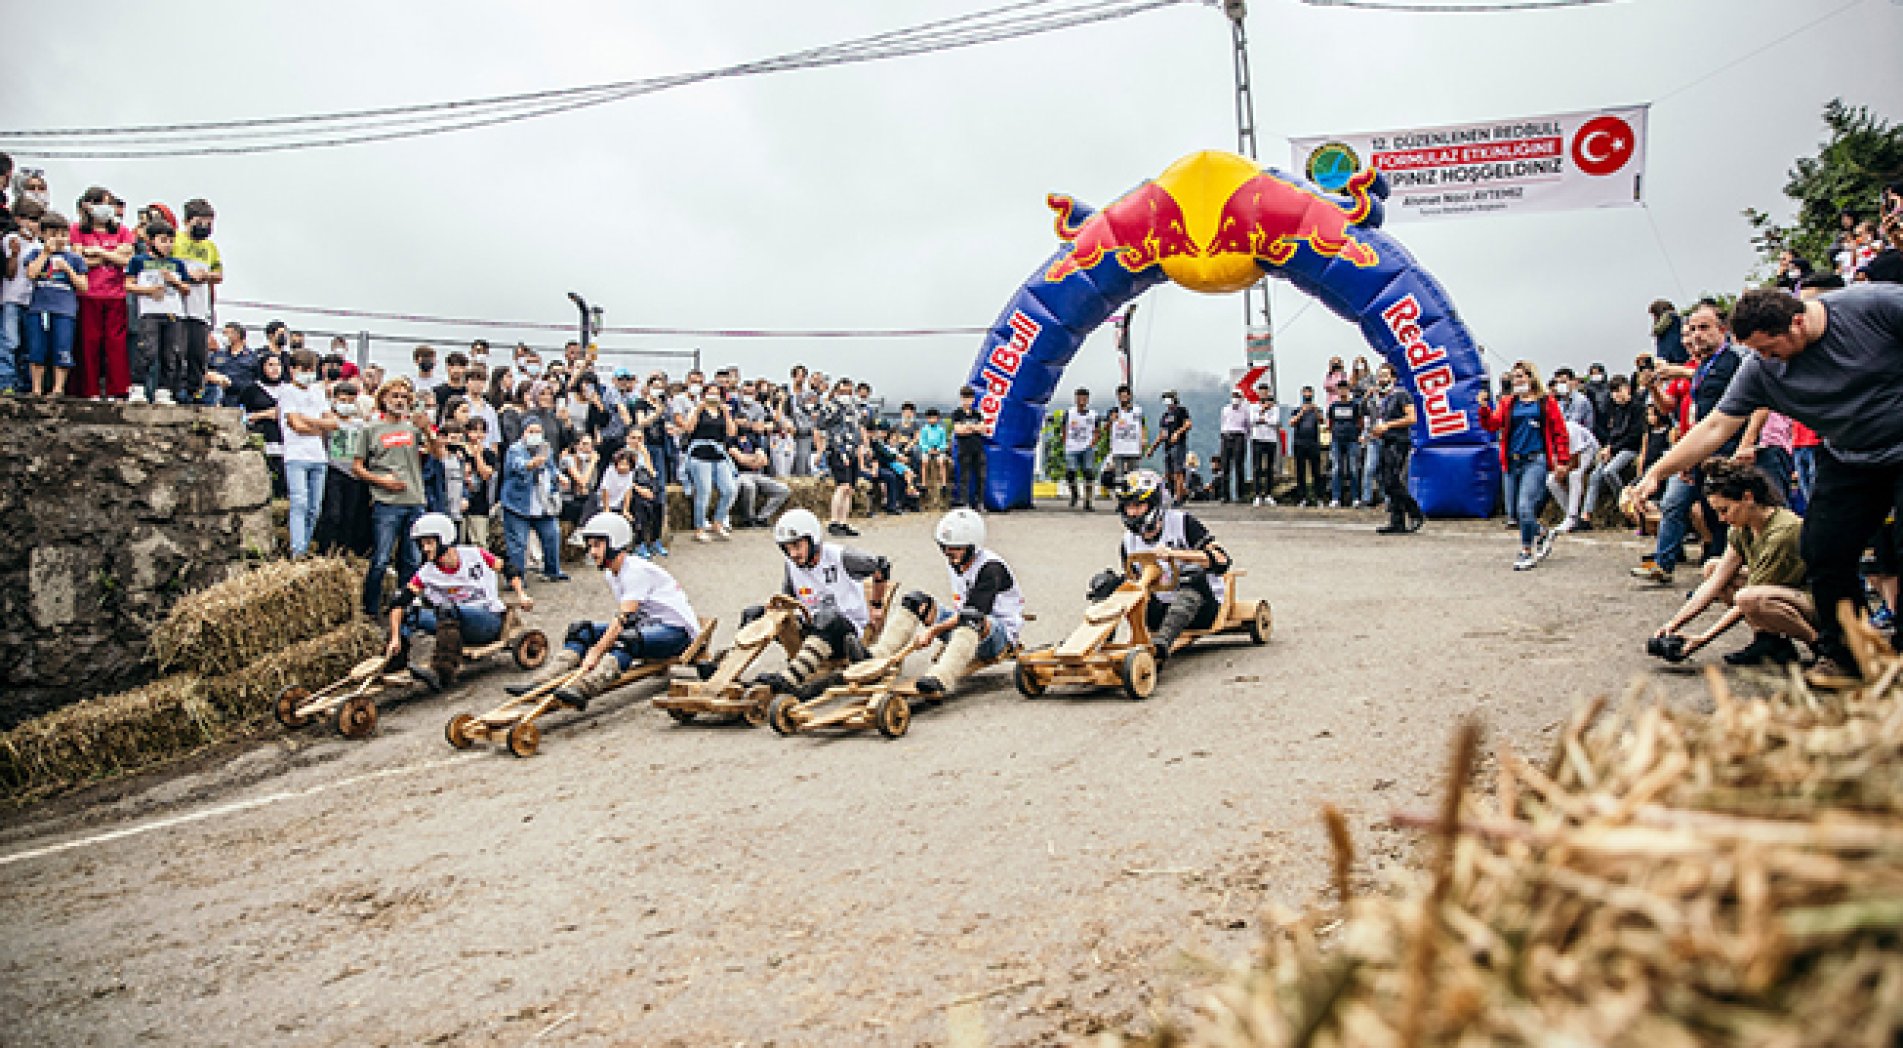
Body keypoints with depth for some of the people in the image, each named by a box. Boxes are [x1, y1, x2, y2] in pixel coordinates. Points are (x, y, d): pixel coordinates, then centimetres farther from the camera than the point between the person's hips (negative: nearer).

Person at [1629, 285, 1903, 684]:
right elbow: (1715, 428, -6)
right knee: (1824, 552, -3)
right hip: (1849, 463, 4)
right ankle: (1840, 652, 14)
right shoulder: (1761, 369, -9)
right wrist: (1655, 473, -12)